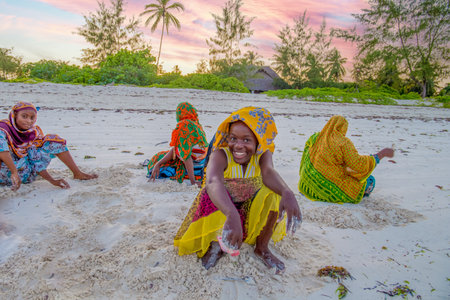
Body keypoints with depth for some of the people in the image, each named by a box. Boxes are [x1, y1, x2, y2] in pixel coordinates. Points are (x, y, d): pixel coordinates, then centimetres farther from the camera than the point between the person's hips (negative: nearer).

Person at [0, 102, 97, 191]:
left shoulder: (35, 132, -2)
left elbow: (38, 161, -4)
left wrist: (52, 180, -17)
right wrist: (14, 172, -46)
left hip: (27, 175, 5)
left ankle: (77, 173, -1)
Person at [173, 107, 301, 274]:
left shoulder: (262, 154, -14)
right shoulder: (220, 155, -26)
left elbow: (268, 172, -36)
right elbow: (213, 181, -47)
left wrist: (287, 193, -59)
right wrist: (231, 214, -66)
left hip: (252, 209, 3)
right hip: (221, 210, -2)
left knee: (273, 192, -24)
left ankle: (262, 248, -5)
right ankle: (216, 244, -7)